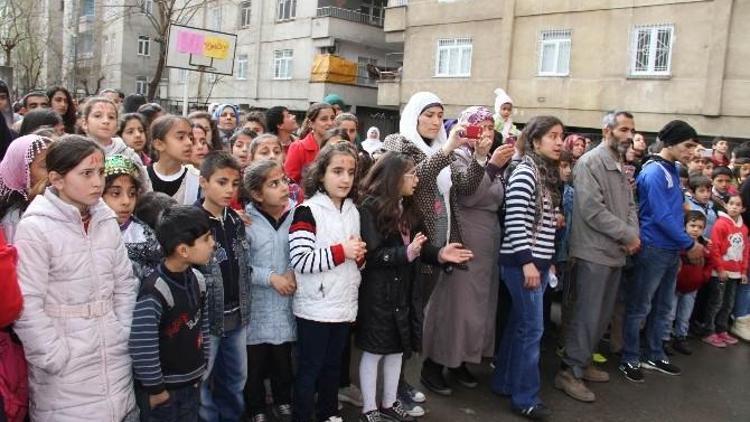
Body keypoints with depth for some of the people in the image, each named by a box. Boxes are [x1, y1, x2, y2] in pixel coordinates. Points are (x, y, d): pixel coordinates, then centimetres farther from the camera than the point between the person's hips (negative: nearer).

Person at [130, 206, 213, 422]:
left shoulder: (197, 279, 0)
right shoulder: (155, 292, -25)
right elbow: (141, 346, -26)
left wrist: (201, 367, 13)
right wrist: (156, 389, -16)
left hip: (191, 385, 7)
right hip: (163, 390, -7)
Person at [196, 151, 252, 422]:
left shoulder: (236, 221, 6)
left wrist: (244, 307, 14)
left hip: (237, 316, 7)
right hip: (206, 316, -6)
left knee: (237, 379, 20)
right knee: (202, 383, 10)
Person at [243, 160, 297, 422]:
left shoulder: (296, 214, -7)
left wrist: (293, 273, -14)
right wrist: (272, 278, -17)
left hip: (286, 303, 2)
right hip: (257, 305, -2)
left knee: (283, 358, 18)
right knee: (254, 362, 12)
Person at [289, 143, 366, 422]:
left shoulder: (353, 211, 9)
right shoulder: (307, 211, -13)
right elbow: (299, 260, -22)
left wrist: (360, 255, 0)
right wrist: (341, 251, -20)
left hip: (343, 303, 7)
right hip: (315, 306, -6)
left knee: (333, 365, 19)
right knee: (309, 368, 5)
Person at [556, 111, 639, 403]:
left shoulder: (622, 166, 15)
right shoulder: (590, 163, -12)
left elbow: (630, 205, 17)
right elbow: (592, 210, -20)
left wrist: (633, 235, -3)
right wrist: (628, 235, -14)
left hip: (616, 252, 9)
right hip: (594, 252, -9)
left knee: (603, 315, 14)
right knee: (588, 315, -4)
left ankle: (582, 361, 28)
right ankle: (569, 372, 7)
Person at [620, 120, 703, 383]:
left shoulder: (673, 170, 12)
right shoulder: (654, 172, -15)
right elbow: (661, 216, -20)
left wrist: (683, 246, 11)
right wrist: (690, 244, -13)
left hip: (672, 250, 9)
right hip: (653, 250, -9)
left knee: (663, 307, 16)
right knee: (639, 307, 2)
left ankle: (654, 356, 29)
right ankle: (630, 360, 12)